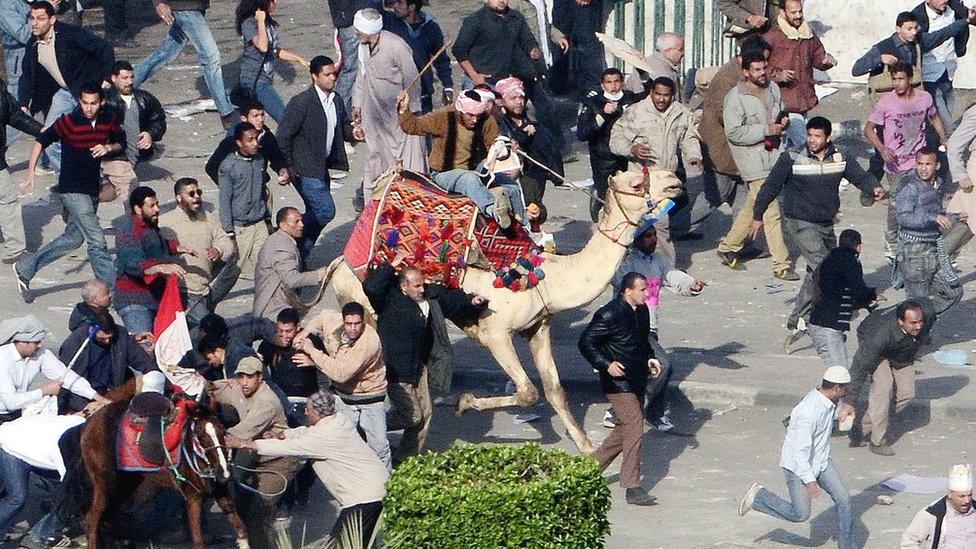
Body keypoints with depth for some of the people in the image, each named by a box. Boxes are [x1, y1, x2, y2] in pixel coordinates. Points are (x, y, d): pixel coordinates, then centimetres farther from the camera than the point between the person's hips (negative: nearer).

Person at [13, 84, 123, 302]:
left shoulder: (109, 121, 1)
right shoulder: (68, 122, -13)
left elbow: (122, 142, 17)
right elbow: (41, 142, -5)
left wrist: (108, 147, -6)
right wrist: (30, 174, -9)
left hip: (93, 189, 7)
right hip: (73, 191, -7)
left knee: (72, 238, 15)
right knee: (96, 241, -11)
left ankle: (25, 269, 26)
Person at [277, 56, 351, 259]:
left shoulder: (337, 100, 6)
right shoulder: (301, 103, -18)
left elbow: (343, 128, 19)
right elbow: (283, 137, -15)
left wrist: (354, 133, -5)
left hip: (323, 168, 8)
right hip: (305, 169, -8)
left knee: (315, 215, 12)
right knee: (325, 210, -15)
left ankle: (300, 257, 24)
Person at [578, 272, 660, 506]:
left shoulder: (641, 311, 9)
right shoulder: (609, 315, -18)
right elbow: (586, 342, -14)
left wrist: (649, 358, 8)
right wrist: (606, 364, -21)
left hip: (637, 380, 9)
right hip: (618, 380, -9)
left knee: (627, 429, 14)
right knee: (634, 428, -13)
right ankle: (632, 488, -10)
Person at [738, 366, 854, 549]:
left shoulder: (828, 403, -3)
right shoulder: (809, 412, -32)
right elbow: (800, 450, -31)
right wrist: (810, 481, -34)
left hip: (821, 460, 8)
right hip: (798, 465, -8)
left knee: (843, 498, -1)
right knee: (800, 514, 0)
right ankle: (758, 496, 18)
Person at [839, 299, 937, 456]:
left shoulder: (928, 312, -35)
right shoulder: (881, 335, -46)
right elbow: (860, 367, -38)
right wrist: (849, 402, -34)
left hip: (905, 351, 6)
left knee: (906, 393, -3)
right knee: (884, 384, -28)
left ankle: (863, 427, 9)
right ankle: (877, 441, -18)